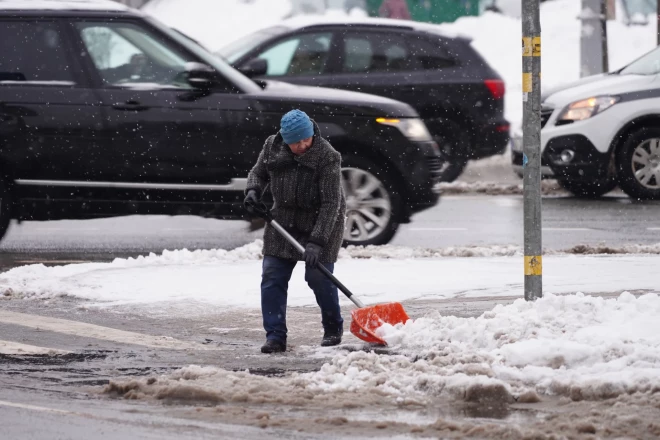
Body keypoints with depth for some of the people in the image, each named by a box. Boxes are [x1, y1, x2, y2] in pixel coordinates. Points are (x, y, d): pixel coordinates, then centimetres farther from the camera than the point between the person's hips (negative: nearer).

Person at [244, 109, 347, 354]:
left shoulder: (327, 157, -24)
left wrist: (317, 241, -30)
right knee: (272, 276, -3)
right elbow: (259, 172, 11)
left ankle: (333, 329, 17)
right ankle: (275, 336, -1)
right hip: (284, 219, 5)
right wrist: (253, 190, -13)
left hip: (321, 222, -5)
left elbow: (331, 203, -25)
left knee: (318, 276, -6)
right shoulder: (272, 146, -9)